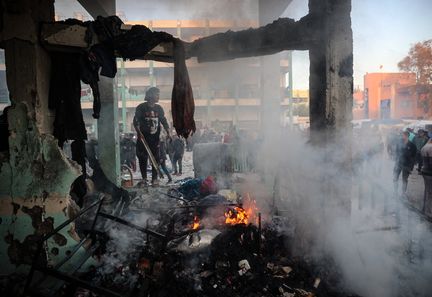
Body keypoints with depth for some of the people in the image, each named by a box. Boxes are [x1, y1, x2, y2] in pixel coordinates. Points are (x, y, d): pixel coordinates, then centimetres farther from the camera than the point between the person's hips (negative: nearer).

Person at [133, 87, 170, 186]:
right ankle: (144, 178, 14)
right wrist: (139, 132, -21)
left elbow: (164, 121, 9)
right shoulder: (141, 107, -2)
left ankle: (154, 179, 6)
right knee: (142, 158, 1)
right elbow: (136, 121, -6)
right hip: (143, 137, -3)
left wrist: (168, 133, -4)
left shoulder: (159, 108, 8)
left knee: (155, 158, 0)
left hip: (155, 138, 3)